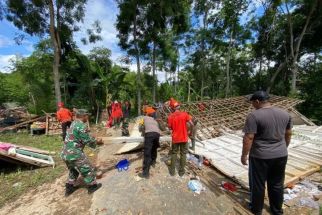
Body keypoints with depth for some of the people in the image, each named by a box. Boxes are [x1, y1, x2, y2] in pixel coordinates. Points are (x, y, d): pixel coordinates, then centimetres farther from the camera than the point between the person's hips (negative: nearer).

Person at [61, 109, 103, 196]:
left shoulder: (73, 124, 10)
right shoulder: (82, 126, -21)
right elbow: (88, 141, -16)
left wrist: (94, 140, 15)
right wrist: (97, 142, 1)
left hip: (65, 153, 9)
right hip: (74, 153, -9)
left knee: (73, 170, 30)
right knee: (87, 169, 9)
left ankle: (69, 188, 41)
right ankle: (92, 186, 24)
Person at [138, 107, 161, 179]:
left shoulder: (145, 117, 27)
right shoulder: (155, 120, 35)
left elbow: (140, 128, 29)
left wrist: (144, 132, 48)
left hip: (149, 134, -5)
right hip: (157, 134, 5)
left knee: (147, 153, -3)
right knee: (154, 149, 29)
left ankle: (146, 173, -2)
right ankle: (153, 162, 47)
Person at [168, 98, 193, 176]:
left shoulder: (170, 117, -8)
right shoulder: (184, 114, -9)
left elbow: (170, 128, 0)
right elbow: (191, 124, -10)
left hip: (175, 139, 1)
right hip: (184, 138, 0)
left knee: (174, 154, 17)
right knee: (183, 154, 14)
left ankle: (172, 171, 26)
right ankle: (181, 171, 25)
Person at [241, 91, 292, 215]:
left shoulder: (254, 116, -20)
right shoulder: (284, 114, 2)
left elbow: (248, 138, -21)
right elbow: (288, 134, 12)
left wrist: (244, 155, -10)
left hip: (260, 156, -6)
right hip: (281, 155, 6)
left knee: (257, 184, 13)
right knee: (277, 184, 22)